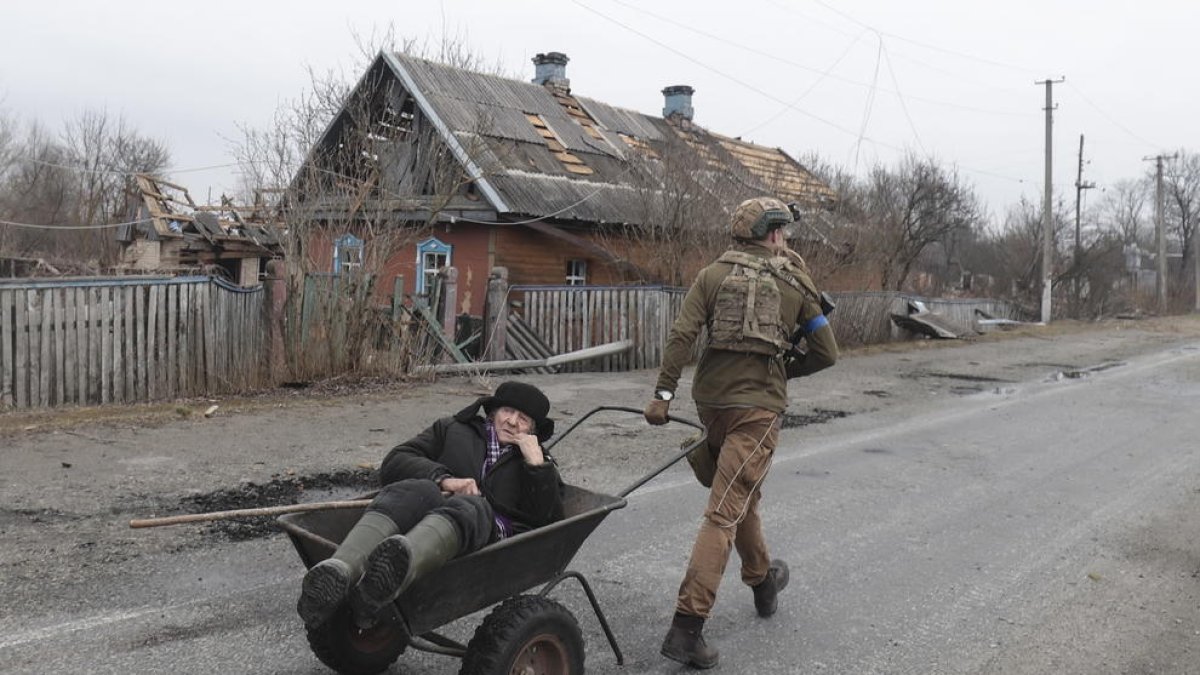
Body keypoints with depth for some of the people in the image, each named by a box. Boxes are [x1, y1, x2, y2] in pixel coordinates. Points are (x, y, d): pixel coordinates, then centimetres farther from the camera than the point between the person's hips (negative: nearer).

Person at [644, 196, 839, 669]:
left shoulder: (712, 275, 6)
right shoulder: (795, 284, 5)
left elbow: (681, 335, -8)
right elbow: (827, 354, 8)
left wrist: (663, 393, -8)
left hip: (711, 399, 4)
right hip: (758, 405, -3)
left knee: (744, 493, 24)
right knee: (725, 512, -6)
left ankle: (762, 581, 44)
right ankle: (686, 627, -11)